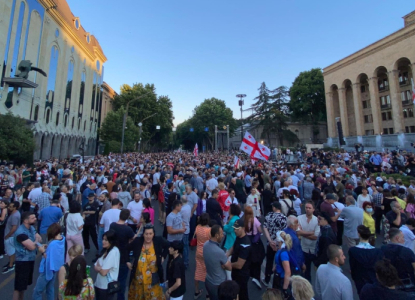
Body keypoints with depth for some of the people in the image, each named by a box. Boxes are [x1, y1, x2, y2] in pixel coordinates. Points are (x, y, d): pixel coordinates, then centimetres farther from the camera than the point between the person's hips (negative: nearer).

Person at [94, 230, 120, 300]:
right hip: (99, 283, 8)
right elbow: (96, 267, 6)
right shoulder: (105, 250, 4)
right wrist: (99, 267, -15)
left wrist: (98, 267, -5)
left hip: (107, 286, -8)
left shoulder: (113, 252, -25)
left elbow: (104, 272, -24)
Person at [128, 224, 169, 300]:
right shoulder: (137, 241, -17)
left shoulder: (158, 241, -18)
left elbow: (168, 246, 0)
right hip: (138, 277, 1)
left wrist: (163, 257, -5)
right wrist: (127, 261, -1)